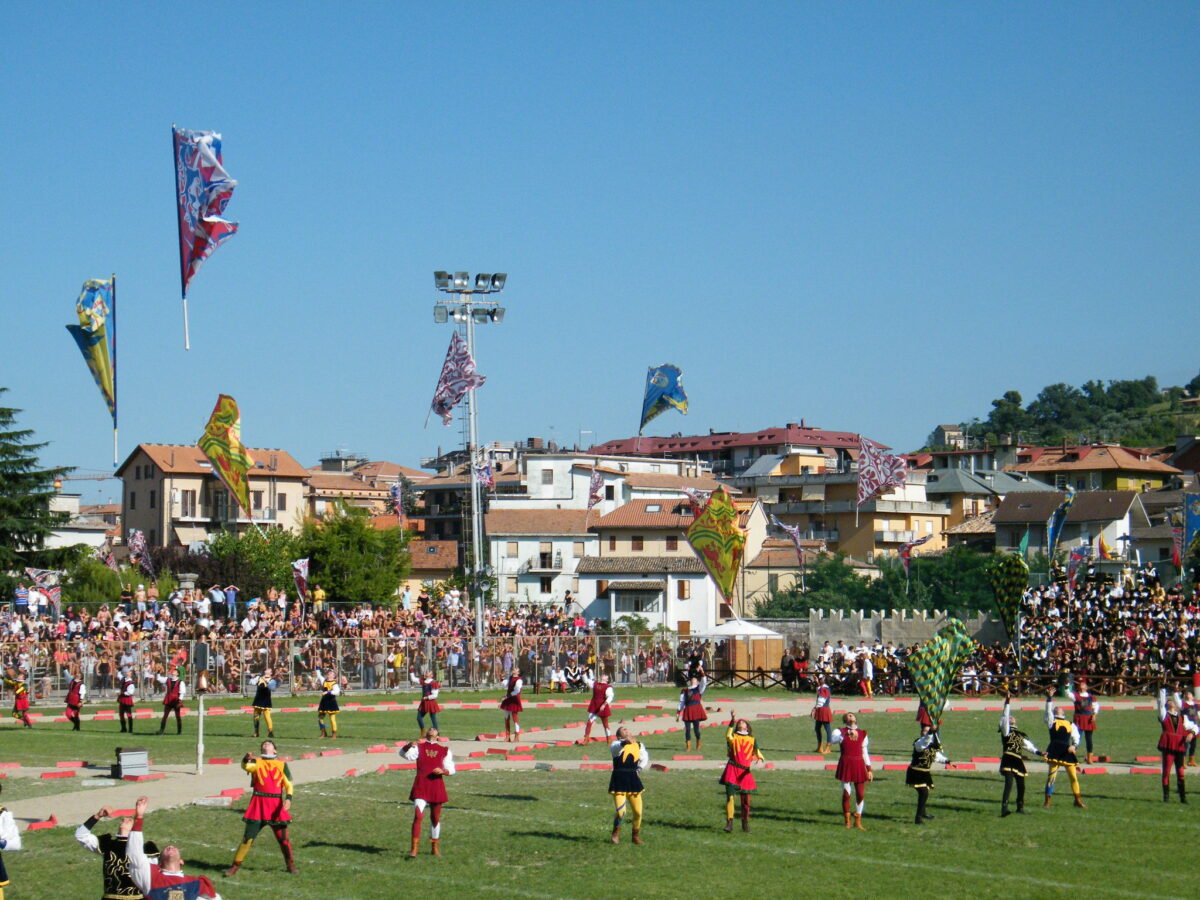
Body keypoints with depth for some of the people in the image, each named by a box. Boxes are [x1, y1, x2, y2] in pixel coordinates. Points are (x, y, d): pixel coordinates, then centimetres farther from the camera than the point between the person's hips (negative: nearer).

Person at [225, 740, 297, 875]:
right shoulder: (256, 762, 8)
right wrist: (246, 759, -36)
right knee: (248, 836, -2)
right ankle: (235, 866, 7)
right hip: (258, 803, -1)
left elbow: (288, 784, 5)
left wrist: (288, 798, -12)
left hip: (276, 804, 1)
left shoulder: (282, 765, 11)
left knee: (283, 837, 5)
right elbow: (246, 766, -14)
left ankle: (291, 865, 21)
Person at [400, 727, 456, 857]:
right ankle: (414, 848, -14)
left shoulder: (444, 750, 14)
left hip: (437, 787, 3)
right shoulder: (419, 747, 9)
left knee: (436, 818, 12)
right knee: (418, 815, -14)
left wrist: (443, 771, -14)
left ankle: (434, 847, 26)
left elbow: (451, 769, 8)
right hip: (420, 787, -3)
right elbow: (404, 754, -10)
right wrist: (409, 745, -32)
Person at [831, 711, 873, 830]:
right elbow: (833, 740, -19)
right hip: (846, 764, -3)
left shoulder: (862, 734, 14)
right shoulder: (840, 731, 3)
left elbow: (865, 753, 16)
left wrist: (869, 769, 12)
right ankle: (848, 821, 11)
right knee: (846, 794, 0)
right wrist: (847, 734, -27)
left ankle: (858, 821, 12)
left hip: (859, 765, 3)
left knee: (861, 794, 0)